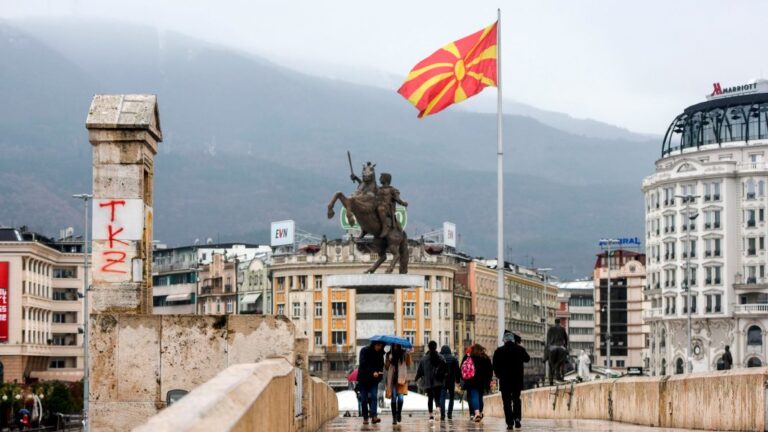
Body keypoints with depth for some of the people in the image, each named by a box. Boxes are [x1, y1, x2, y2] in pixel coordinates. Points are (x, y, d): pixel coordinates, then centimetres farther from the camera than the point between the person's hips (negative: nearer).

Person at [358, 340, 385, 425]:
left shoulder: (380, 353, 4)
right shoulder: (364, 351, -9)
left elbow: (381, 365, 11)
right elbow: (363, 364, -16)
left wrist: (379, 372, -11)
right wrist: (372, 372, -26)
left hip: (374, 379, 2)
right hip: (363, 378, -2)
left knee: (374, 397, -14)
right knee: (364, 399, -1)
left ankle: (374, 416, -23)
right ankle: (365, 418, 6)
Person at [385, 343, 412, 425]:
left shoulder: (404, 353, 4)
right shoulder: (389, 354, 6)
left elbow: (408, 364, -3)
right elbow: (386, 367, 5)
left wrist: (408, 355, -18)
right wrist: (389, 361, -13)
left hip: (401, 378, -1)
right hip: (392, 378, 1)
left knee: (400, 397, -11)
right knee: (393, 398, 1)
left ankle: (399, 413, 14)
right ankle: (394, 417, 8)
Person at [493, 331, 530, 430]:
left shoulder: (499, 351, -8)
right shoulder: (520, 349, -3)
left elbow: (495, 366, -5)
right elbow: (527, 359, 14)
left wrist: (499, 375, 10)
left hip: (504, 380, -2)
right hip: (518, 380, 2)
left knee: (507, 401, 3)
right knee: (516, 399, 18)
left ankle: (510, 423, -3)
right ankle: (517, 417, -3)